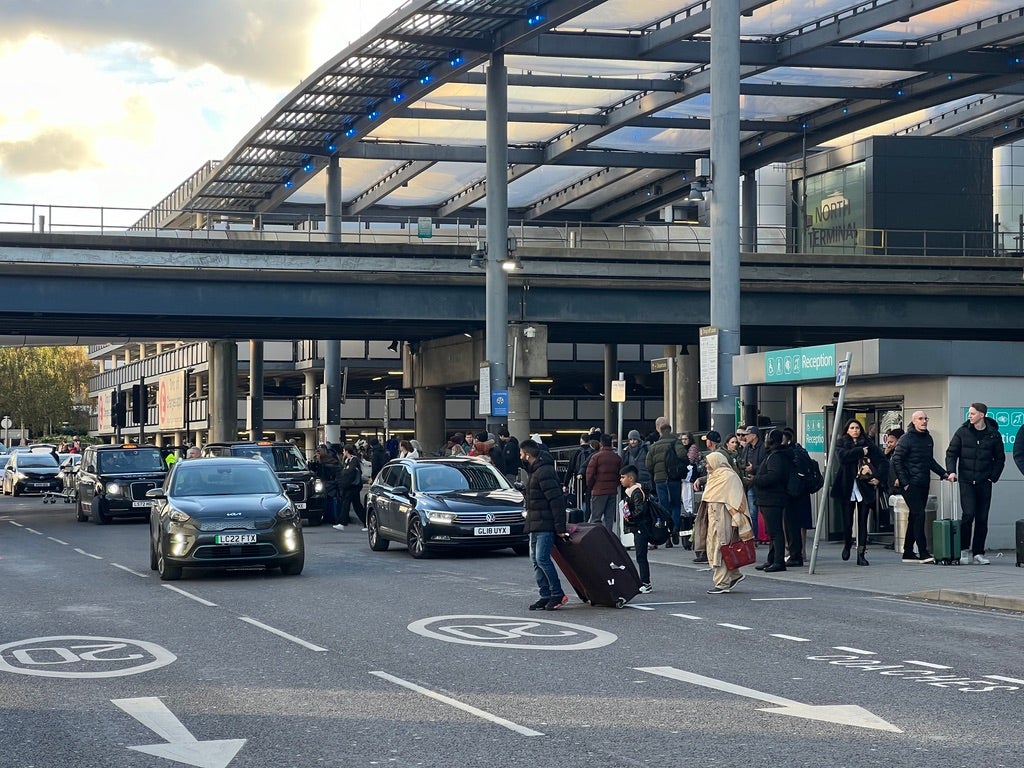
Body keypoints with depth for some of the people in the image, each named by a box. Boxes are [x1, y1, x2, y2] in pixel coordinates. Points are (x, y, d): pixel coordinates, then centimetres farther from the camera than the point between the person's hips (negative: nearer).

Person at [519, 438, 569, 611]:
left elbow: (556, 500, -21)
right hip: (535, 525, 11)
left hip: (545, 525, -11)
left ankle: (558, 594, -7)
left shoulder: (544, 472, -16)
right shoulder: (533, 472, 17)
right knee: (535, 561, 9)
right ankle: (546, 596, 12)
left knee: (542, 559, -14)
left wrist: (560, 527, -22)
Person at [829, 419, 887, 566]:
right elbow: (842, 456, -14)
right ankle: (847, 544, 30)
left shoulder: (869, 444, 9)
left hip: (864, 488, 1)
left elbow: (882, 461, 5)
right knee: (847, 520, 2)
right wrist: (861, 451, -11)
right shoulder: (841, 444, 7)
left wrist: (879, 478, -7)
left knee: (863, 521, -2)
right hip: (847, 488, 0)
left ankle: (861, 554, 1)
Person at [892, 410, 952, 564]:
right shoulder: (906, 439, -9)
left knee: (914, 518, 10)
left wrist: (944, 474, 15)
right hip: (911, 485, -7)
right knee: (919, 515, -13)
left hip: (924, 484, 7)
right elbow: (896, 461, -11)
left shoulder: (928, 439, 14)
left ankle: (908, 553, 15)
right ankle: (923, 553, -13)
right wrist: (904, 483, -15)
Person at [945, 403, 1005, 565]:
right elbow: (951, 453, 5)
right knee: (968, 514, -13)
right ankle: (964, 550, 2)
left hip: (984, 483, 1)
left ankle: (978, 553, 10)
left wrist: (993, 477, 1)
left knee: (982, 519, 2)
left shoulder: (993, 434, 2)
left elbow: (1000, 458, 10)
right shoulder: (962, 432, 2)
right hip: (966, 481, -1)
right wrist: (951, 471, -10)